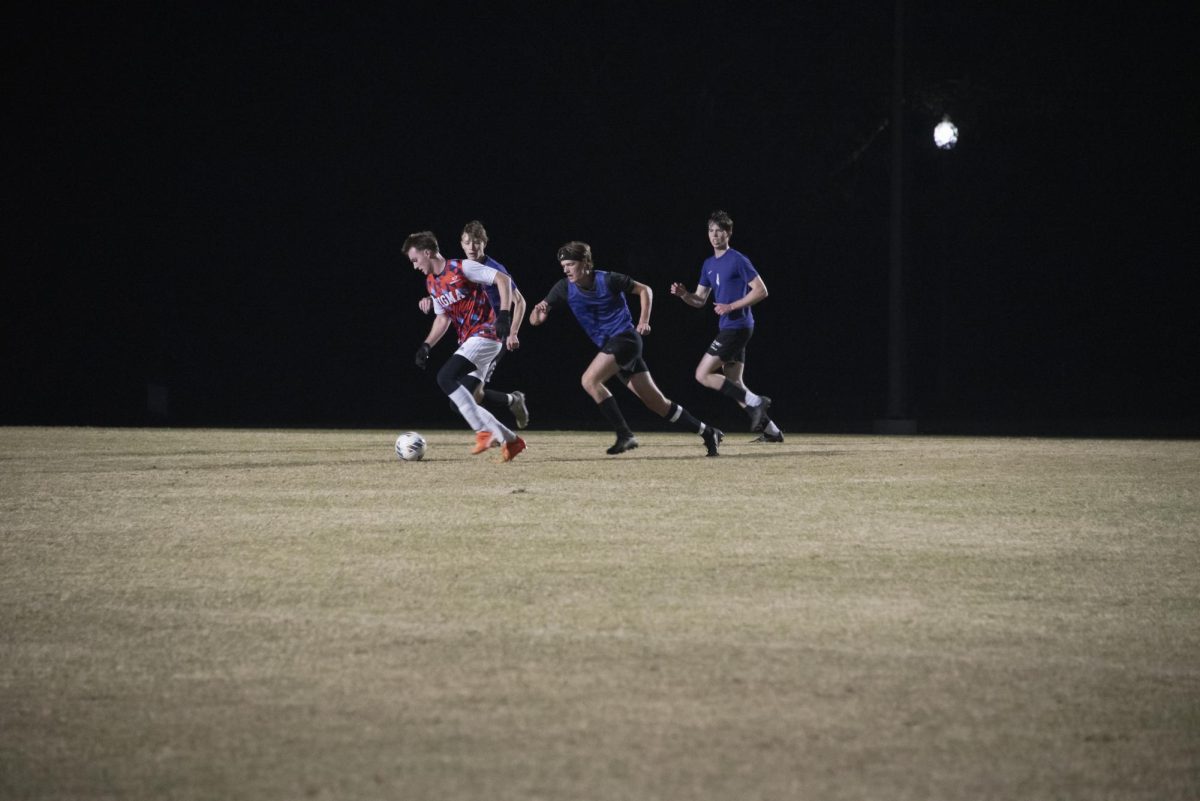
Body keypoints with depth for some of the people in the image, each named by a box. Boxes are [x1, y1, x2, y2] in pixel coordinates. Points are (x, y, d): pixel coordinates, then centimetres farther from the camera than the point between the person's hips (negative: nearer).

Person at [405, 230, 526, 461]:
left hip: (485, 335, -9)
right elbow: (442, 318, 23)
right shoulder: (431, 283, 14)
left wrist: (504, 316, -21)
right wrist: (426, 345, 10)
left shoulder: (462, 268, -10)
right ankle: (509, 440, 11)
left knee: (446, 377, -23)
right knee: (463, 400, 4)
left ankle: (484, 431, -22)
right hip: (468, 342, 9)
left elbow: (503, 279, -12)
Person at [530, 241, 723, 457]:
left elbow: (644, 290, 2)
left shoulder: (607, 280, -11)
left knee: (590, 380, -23)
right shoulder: (565, 288, 1)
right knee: (657, 403, 5)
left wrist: (644, 321, -8)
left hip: (625, 338, -6)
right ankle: (708, 433, 14)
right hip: (608, 345, 6)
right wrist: (540, 312, -27)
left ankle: (625, 435, -19)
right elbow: (534, 320, -4)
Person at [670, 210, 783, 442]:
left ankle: (755, 402, -10)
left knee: (703, 375, -13)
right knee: (734, 385, 8)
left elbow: (761, 290, -13)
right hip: (727, 328, 9)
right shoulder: (709, 264, 15)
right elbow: (700, 300, 19)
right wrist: (683, 294, -1)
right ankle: (771, 431, 11)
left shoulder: (738, 261, -10)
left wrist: (732, 306, -18)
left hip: (737, 326, -9)